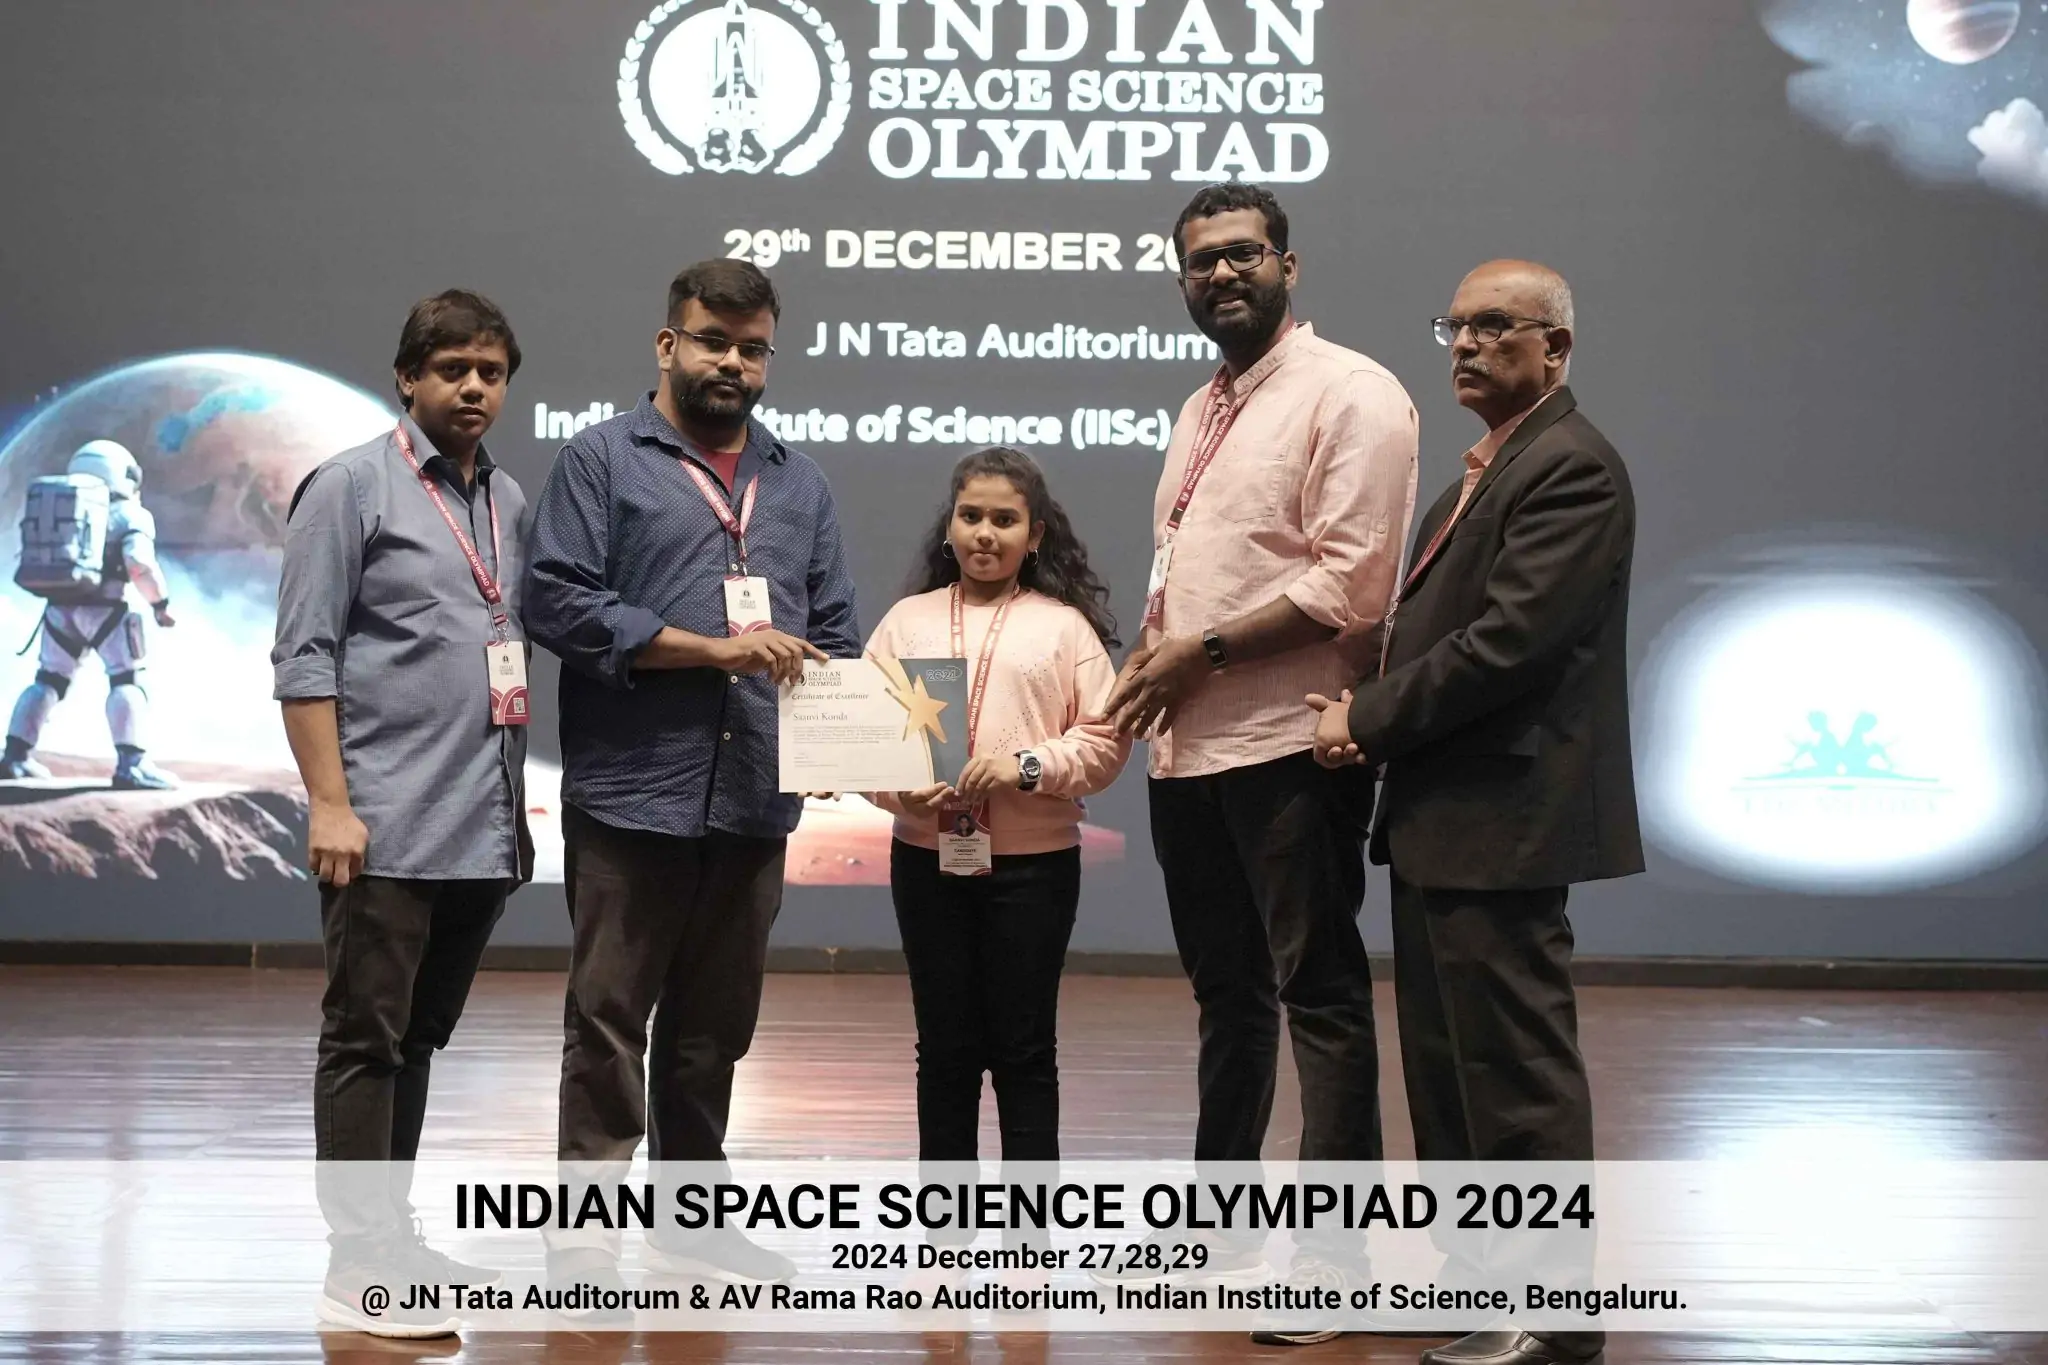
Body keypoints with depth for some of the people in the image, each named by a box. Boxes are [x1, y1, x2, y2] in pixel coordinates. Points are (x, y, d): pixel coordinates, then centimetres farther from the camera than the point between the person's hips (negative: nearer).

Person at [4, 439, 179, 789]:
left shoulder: (57, 511, 19)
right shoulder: (128, 515, 0)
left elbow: (36, 564, 18)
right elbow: (140, 564, -15)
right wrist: (161, 603, -4)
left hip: (60, 607, 6)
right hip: (105, 607, -6)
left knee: (49, 680, 19)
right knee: (127, 681, -5)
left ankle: (15, 756, 18)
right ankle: (130, 765, -17)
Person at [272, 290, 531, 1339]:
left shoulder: (509, 503, 15)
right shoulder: (351, 488, -4)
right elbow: (303, 658, -8)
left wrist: (517, 808, 17)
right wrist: (330, 803, -15)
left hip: (484, 830, 7)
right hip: (389, 826, -6)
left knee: (419, 1041, 13)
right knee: (366, 1040, -4)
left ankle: (391, 1233, 22)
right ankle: (357, 1266, -2)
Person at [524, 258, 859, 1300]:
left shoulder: (800, 484, 18)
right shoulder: (602, 460, 1)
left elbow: (833, 632, 17)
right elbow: (557, 601, -10)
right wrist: (712, 647, -13)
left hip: (754, 803, 5)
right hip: (631, 795, -5)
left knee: (714, 1027, 13)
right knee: (608, 1020, -2)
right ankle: (585, 1231, 4)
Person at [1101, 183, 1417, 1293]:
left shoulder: (1348, 393, -8)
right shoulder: (1201, 413, 19)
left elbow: (1349, 584, -17)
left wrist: (1205, 650, -15)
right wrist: (1148, 656, 3)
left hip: (1287, 743, -9)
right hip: (1187, 744, 9)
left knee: (1319, 992, -3)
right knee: (1227, 991, 17)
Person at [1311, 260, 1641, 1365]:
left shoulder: (1571, 468, -14)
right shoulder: (1488, 469, 18)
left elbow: (1509, 641, -22)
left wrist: (1368, 721, -13)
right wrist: (1371, 716, 2)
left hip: (1501, 817, -10)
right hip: (1441, 817, 11)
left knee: (1516, 1067, -5)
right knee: (1446, 1057, 17)